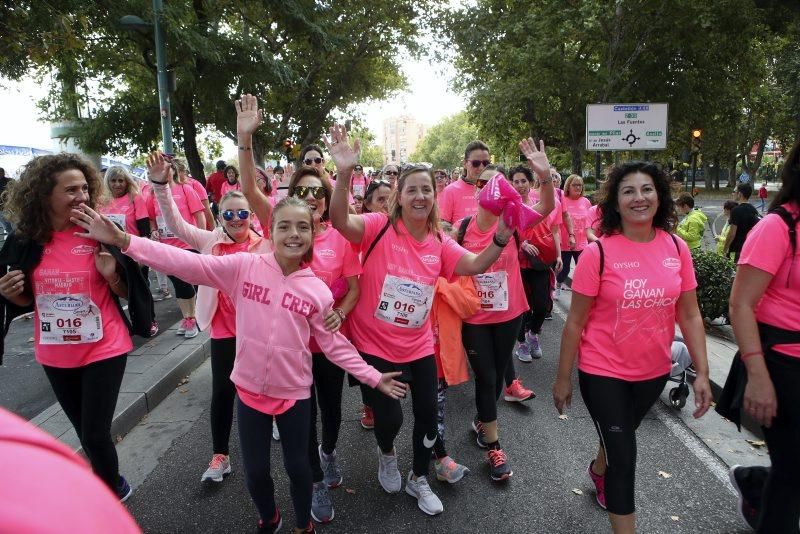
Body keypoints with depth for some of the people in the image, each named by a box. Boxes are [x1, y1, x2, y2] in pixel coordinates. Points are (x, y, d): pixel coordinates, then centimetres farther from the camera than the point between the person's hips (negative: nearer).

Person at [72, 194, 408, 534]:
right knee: (255, 470, 17)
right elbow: (188, 263, -17)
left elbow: (334, 343, -2)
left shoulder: (317, 290, -8)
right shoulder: (244, 267, -11)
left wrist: (373, 377, -5)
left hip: (294, 392, 0)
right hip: (250, 388, 1)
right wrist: (122, 239, -25)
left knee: (297, 467, 16)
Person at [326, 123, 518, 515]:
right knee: (390, 417, 2)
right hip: (376, 346, -4)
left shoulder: (439, 243, -1)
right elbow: (340, 221, -31)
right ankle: (386, 455, 42)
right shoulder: (380, 227, -15)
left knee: (428, 414, 13)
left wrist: (502, 237, -20)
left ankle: (420, 479, 40)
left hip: (419, 347, 5)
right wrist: (344, 174, -47)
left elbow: (475, 266, -4)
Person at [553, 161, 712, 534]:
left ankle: (598, 470, 59)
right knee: (624, 456, 3)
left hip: (654, 371, 5)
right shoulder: (597, 253, -18)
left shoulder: (677, 248, -6)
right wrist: (563, 378, -8)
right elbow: (575, 322, -12)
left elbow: (690, 315, 1)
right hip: (602, 373, -5)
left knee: (621, 436, 28)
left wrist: (702, 372, -1)